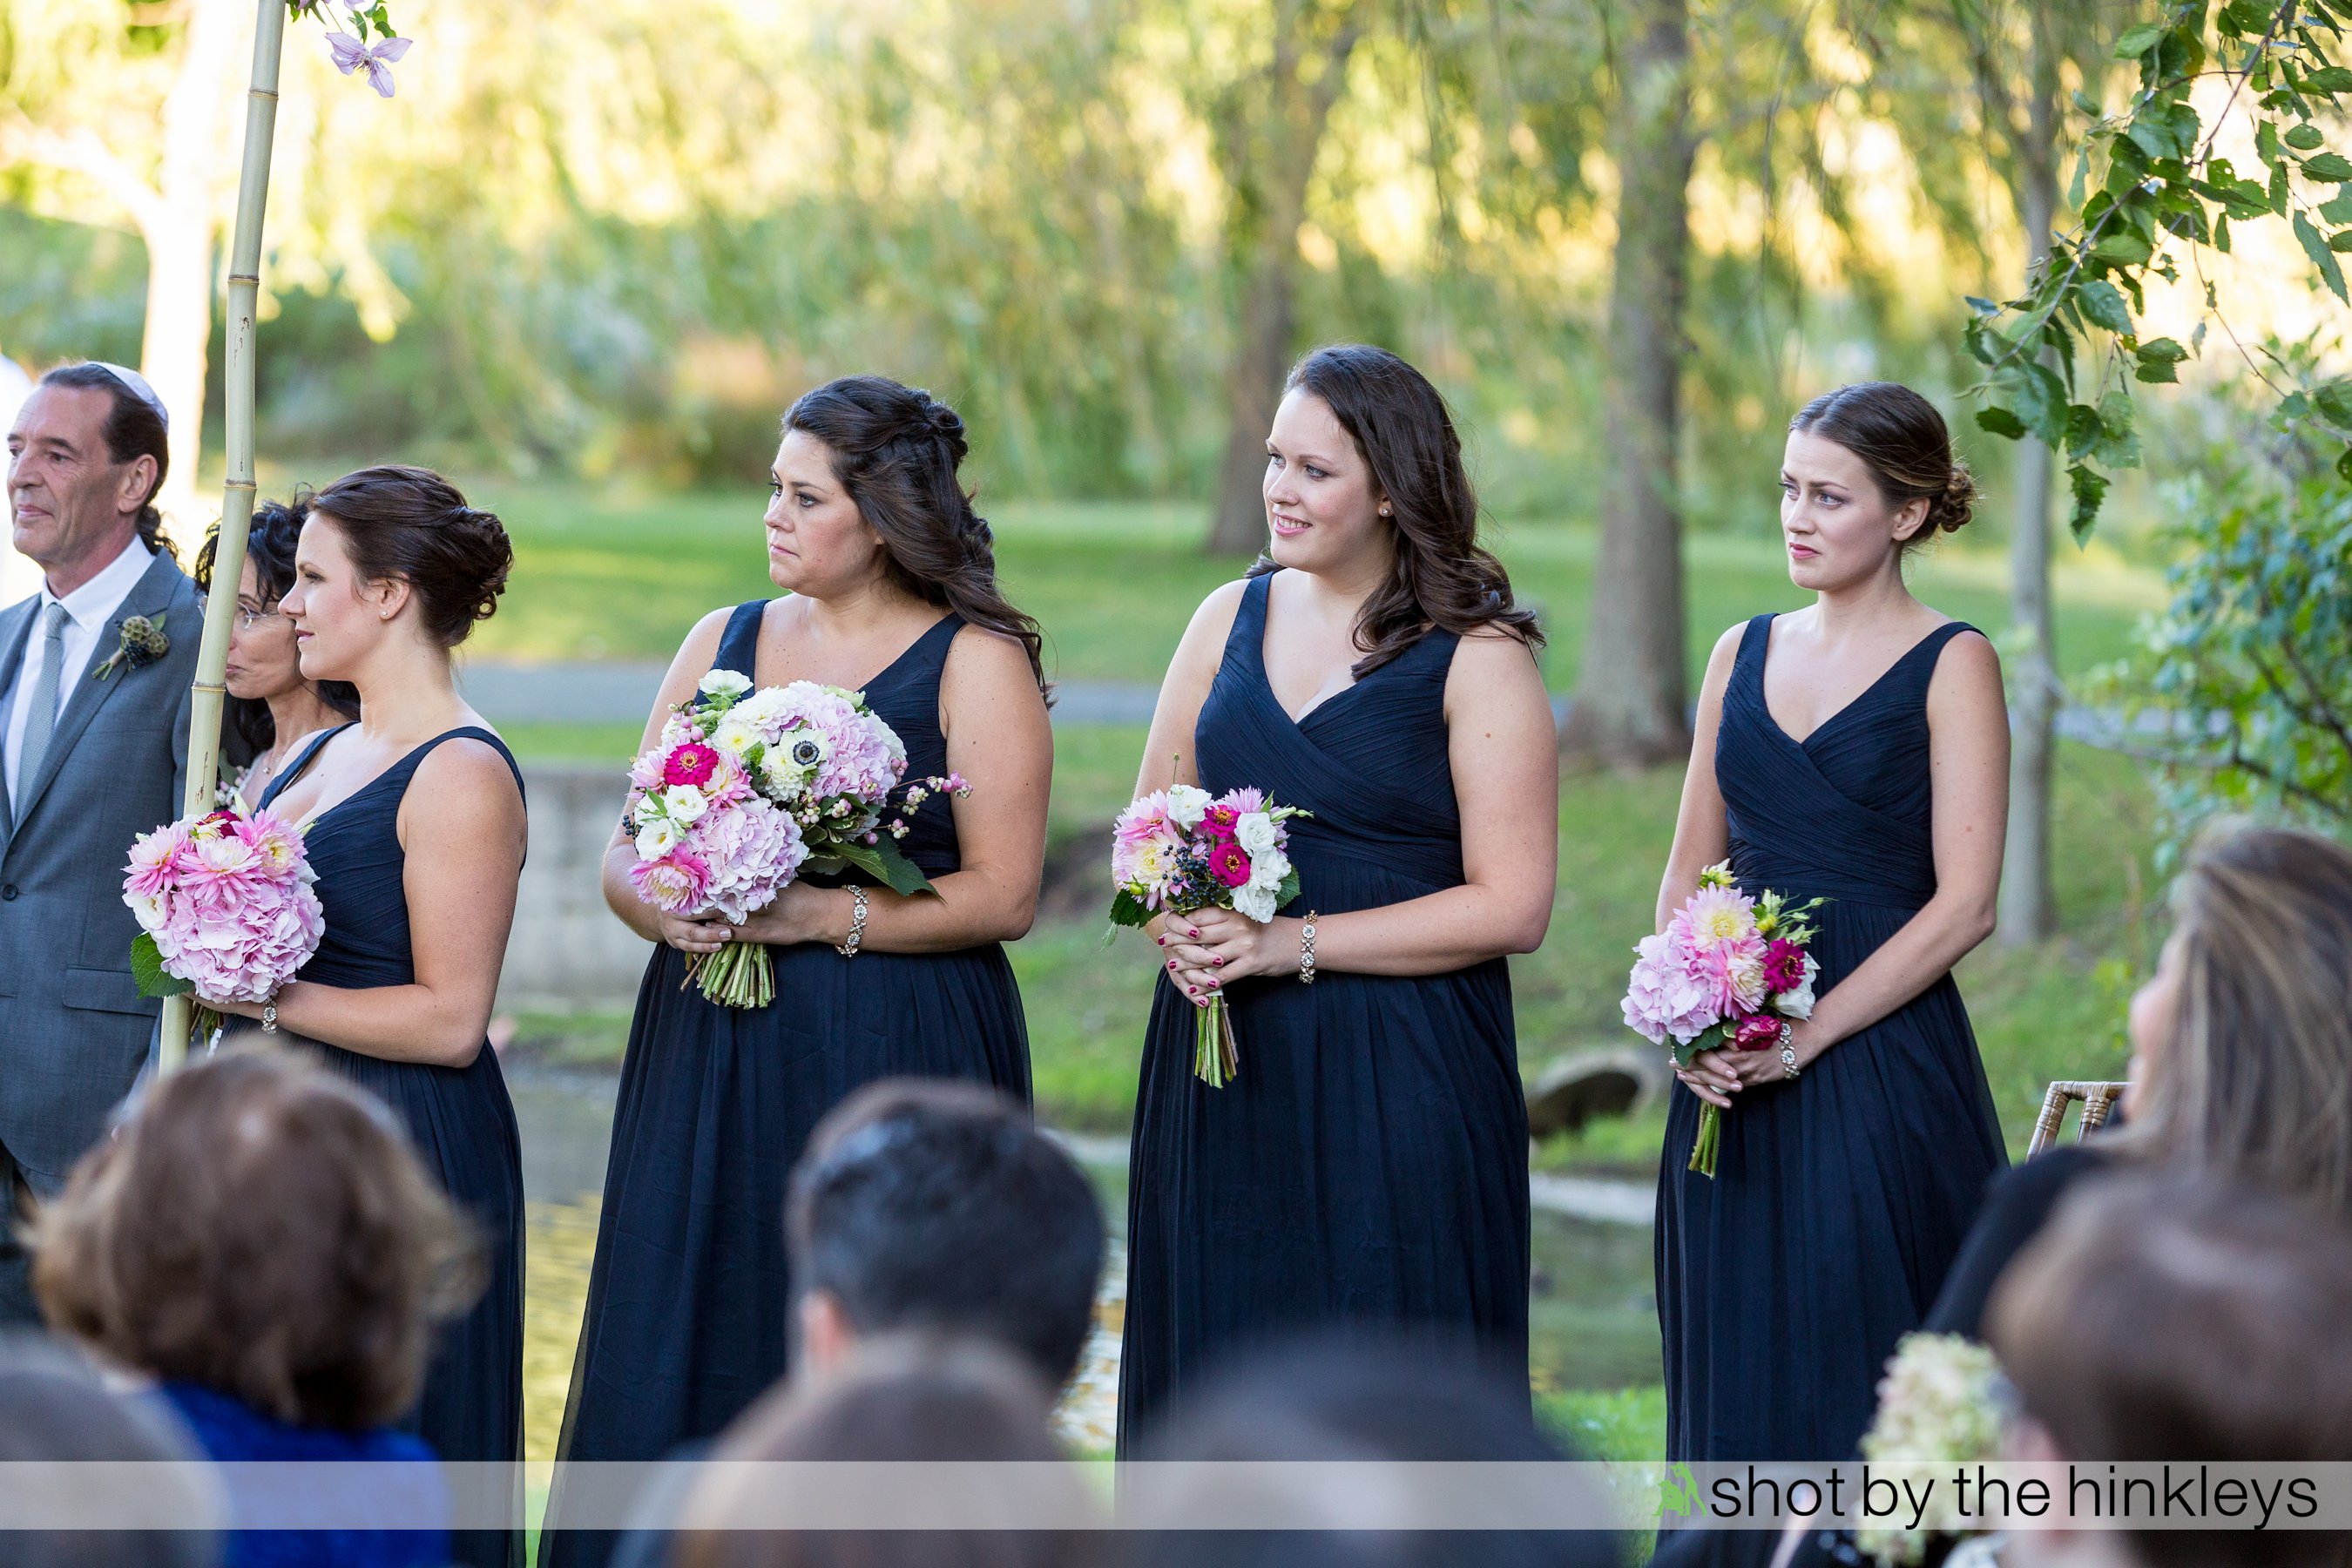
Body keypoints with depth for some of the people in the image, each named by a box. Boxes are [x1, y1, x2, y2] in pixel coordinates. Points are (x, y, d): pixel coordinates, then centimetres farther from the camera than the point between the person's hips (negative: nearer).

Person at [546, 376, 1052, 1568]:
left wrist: (820, 917, -17)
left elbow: (1003, 894, -8)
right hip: (709, 1060, 5)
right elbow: (624, 857, 12)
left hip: (891, 1065, -5)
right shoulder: (724, 642, 12)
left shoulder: (974, 662, -2)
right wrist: (671, 912, -10)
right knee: (676, 1367, 2)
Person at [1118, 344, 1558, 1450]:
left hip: (1401, 1078, -5)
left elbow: (1511, 906, -11)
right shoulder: (1230, 620, 10)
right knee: (1217, 1367, 7)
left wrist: (1293, 943, -16)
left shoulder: (1476, 658, -6)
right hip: (1221, 1066, 5)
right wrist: (1177, 927, -7)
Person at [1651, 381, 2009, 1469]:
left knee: (1857, 1378, -5)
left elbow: (1963, 905, -10)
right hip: (1732, 1075, 5)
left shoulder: (1950, 666, -4)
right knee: (1737, 1370, 6)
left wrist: (1803, 1038, -15)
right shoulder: (1743, 654, 12)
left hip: (1879, 1066, -5)